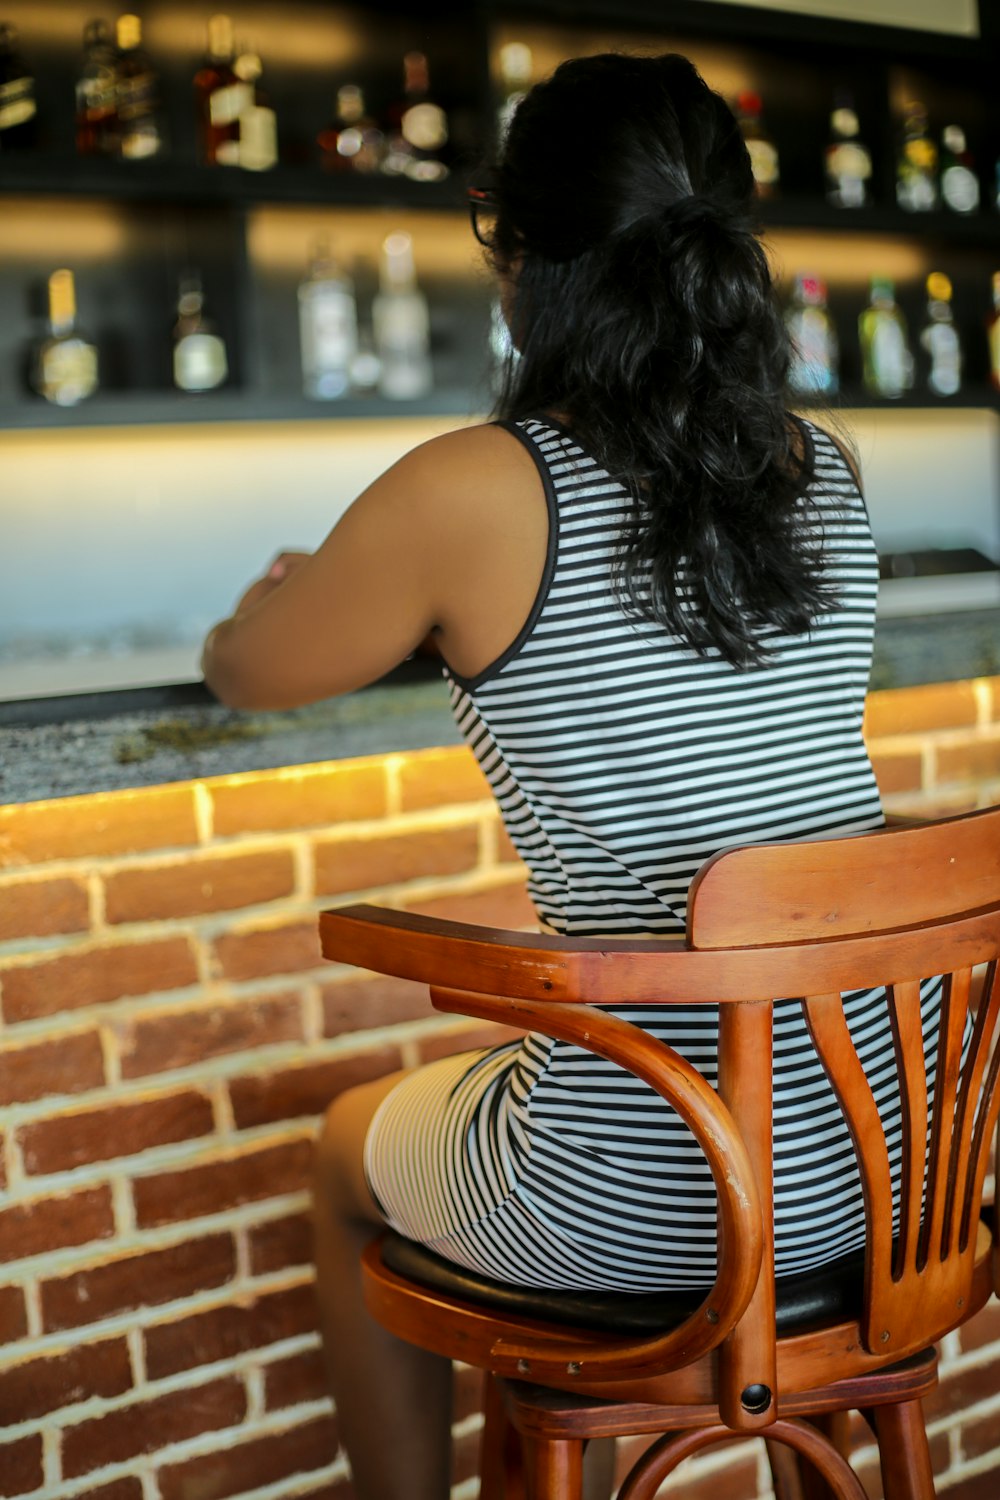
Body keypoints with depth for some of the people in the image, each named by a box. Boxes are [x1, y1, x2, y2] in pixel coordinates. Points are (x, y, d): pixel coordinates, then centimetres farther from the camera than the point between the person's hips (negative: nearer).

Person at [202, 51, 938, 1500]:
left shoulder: (473, 493, -15)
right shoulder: (825, 476, 2)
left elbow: (247, 671, 3)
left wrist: (286, 592, 27)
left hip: (648, 1203, -6)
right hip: (885, 1146, 6)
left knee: (353, 1155, 27)